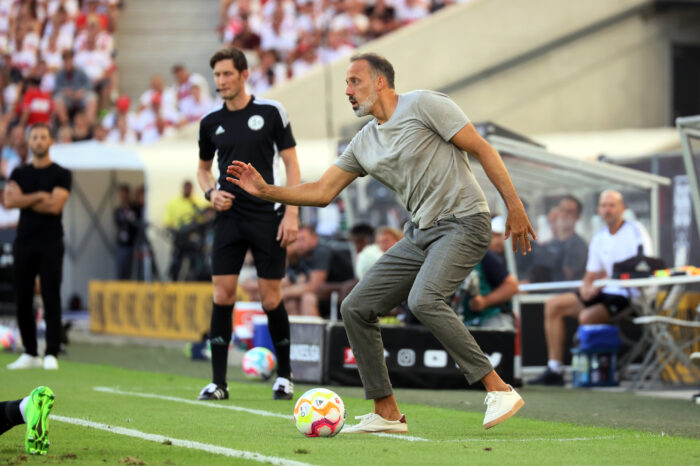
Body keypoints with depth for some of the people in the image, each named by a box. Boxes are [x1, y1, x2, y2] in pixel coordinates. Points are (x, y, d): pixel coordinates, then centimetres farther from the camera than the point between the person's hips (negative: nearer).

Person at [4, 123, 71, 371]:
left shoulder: (61, 174, 2)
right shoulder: (19, 173, 13)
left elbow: (55, 205, -12)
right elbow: (9, 201, -4)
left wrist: (24, 199, -4)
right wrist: (39, 196, -11)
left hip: (50, 245, -4)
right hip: (24, 243, 4)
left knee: (51, 300, -8)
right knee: (23, 301, 4)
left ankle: (51, 354, -7)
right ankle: (30, 353, 13)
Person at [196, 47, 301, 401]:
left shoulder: (271, 112, -2)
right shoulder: (210, 123, 7)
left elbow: (291, 163, 0)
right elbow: (203, 168, 21)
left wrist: (292, 213, -8)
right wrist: (211, 192, -1)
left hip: (267, 217, -3)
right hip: (229, 217, 3)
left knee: (271, 300, -1)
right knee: (222, 296, -6)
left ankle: (284, 375, 16)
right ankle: (218, 382, -2)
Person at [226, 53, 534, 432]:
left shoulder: (424, 105, -8)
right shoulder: (364, 144, 14)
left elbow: (481, 149, -8)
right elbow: (321, 192, 15)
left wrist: (514, 206, -11)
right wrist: (265, 191, 3)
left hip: (462, 223, -8)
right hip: (419, 232, 8)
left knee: (423, 299, -31)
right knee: (356, 308, 1)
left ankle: (498, 390, -24)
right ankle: (386, 414, 7)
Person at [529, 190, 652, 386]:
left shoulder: (635, 231, -6)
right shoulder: (599, 238, 16)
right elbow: (591, 275, 17)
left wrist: (609, 278, -22)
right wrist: (586, 287, -8)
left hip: (628, 296, -8)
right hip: (605, 293, 8)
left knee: (587, 316, -32)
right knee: (553, 305, -2)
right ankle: (554, 371, -8)